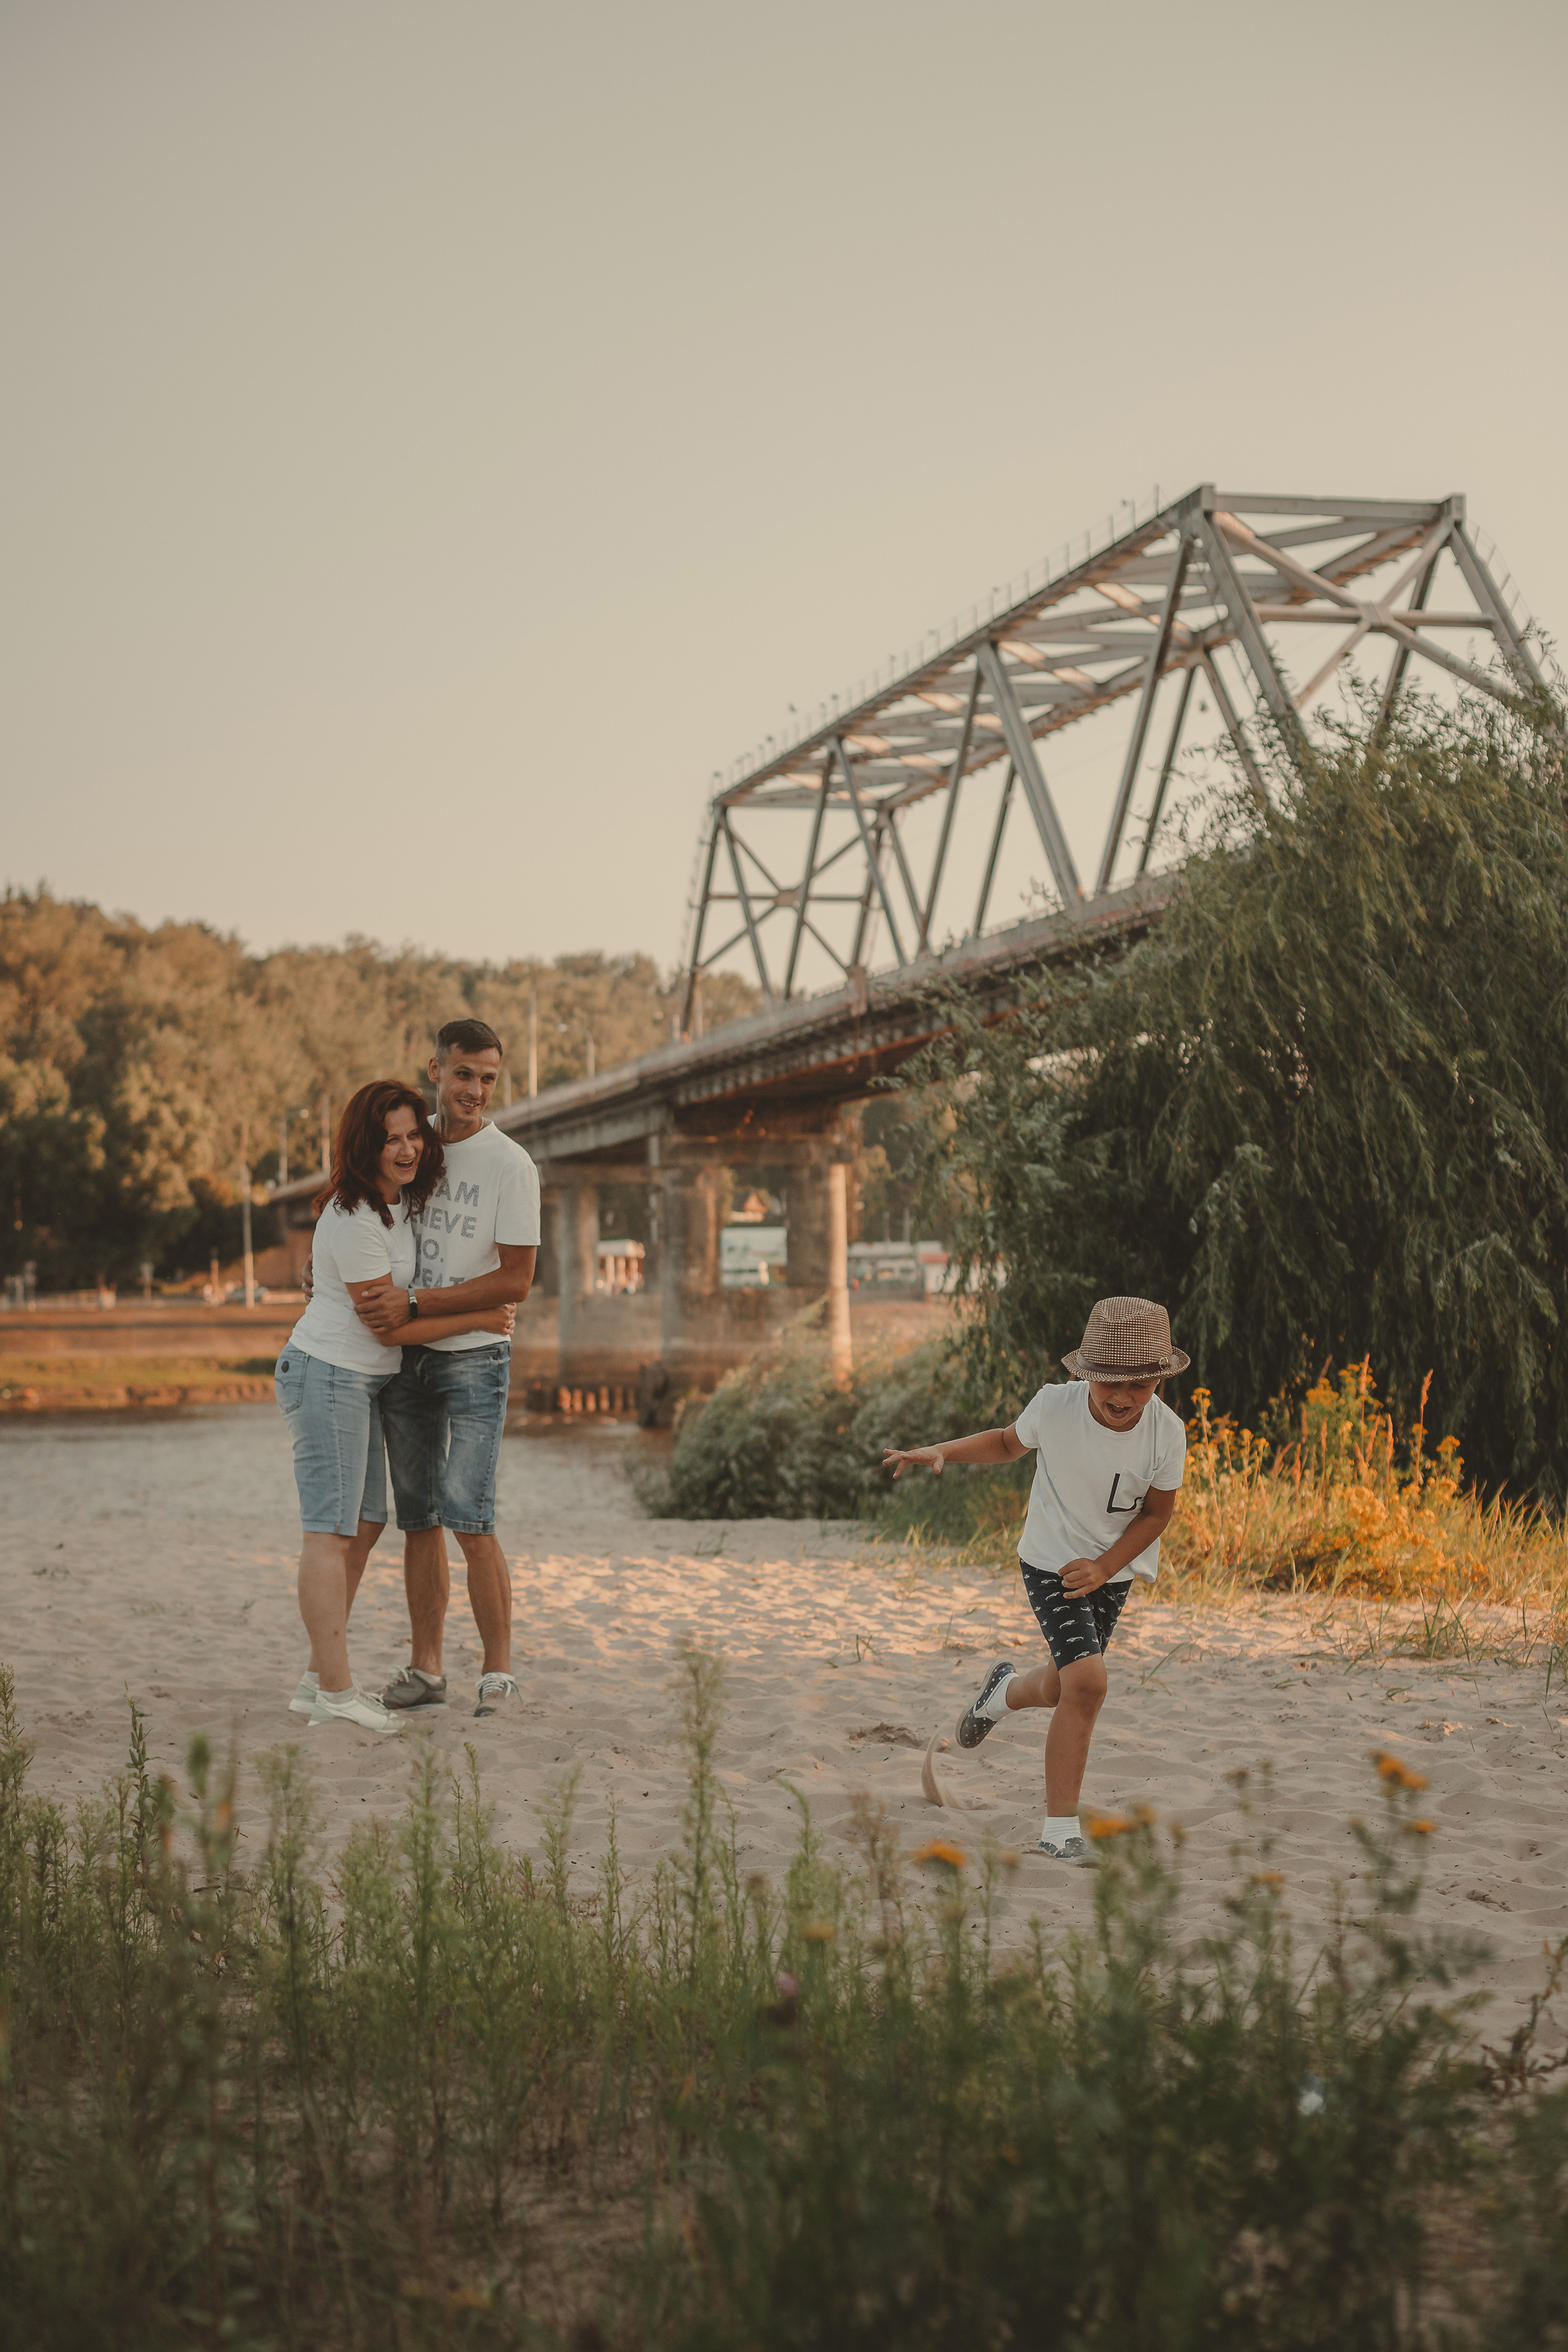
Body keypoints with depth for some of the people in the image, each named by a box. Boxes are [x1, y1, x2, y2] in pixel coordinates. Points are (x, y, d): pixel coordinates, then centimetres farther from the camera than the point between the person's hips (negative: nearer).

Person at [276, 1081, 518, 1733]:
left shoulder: (402, 1198, 7)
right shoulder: (353, 1219, -22)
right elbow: (387, 1326, -18)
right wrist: (477, 1320, -10)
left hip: (362, 1383, 10)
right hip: (327, 1376, -10)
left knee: (365, 1526, 11)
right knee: (331, 1530, -11)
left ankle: (319, 1678, 17)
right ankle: (336, 1693, -13)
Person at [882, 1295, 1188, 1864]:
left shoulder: (1167, 1433, -20)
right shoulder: (1054, 1406, -22)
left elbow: (1157, 1512, -6)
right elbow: (1010, 1443, 0)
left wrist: (1105, 1567, -18)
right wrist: (941, 1451, -13)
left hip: (1116, 1568, 3)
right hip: (1051, 1561, -3)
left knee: (1063, 1689, 15)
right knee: (1087, 1683, -19)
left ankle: (1008, 1690, 54)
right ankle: (1060, 1832, -7)